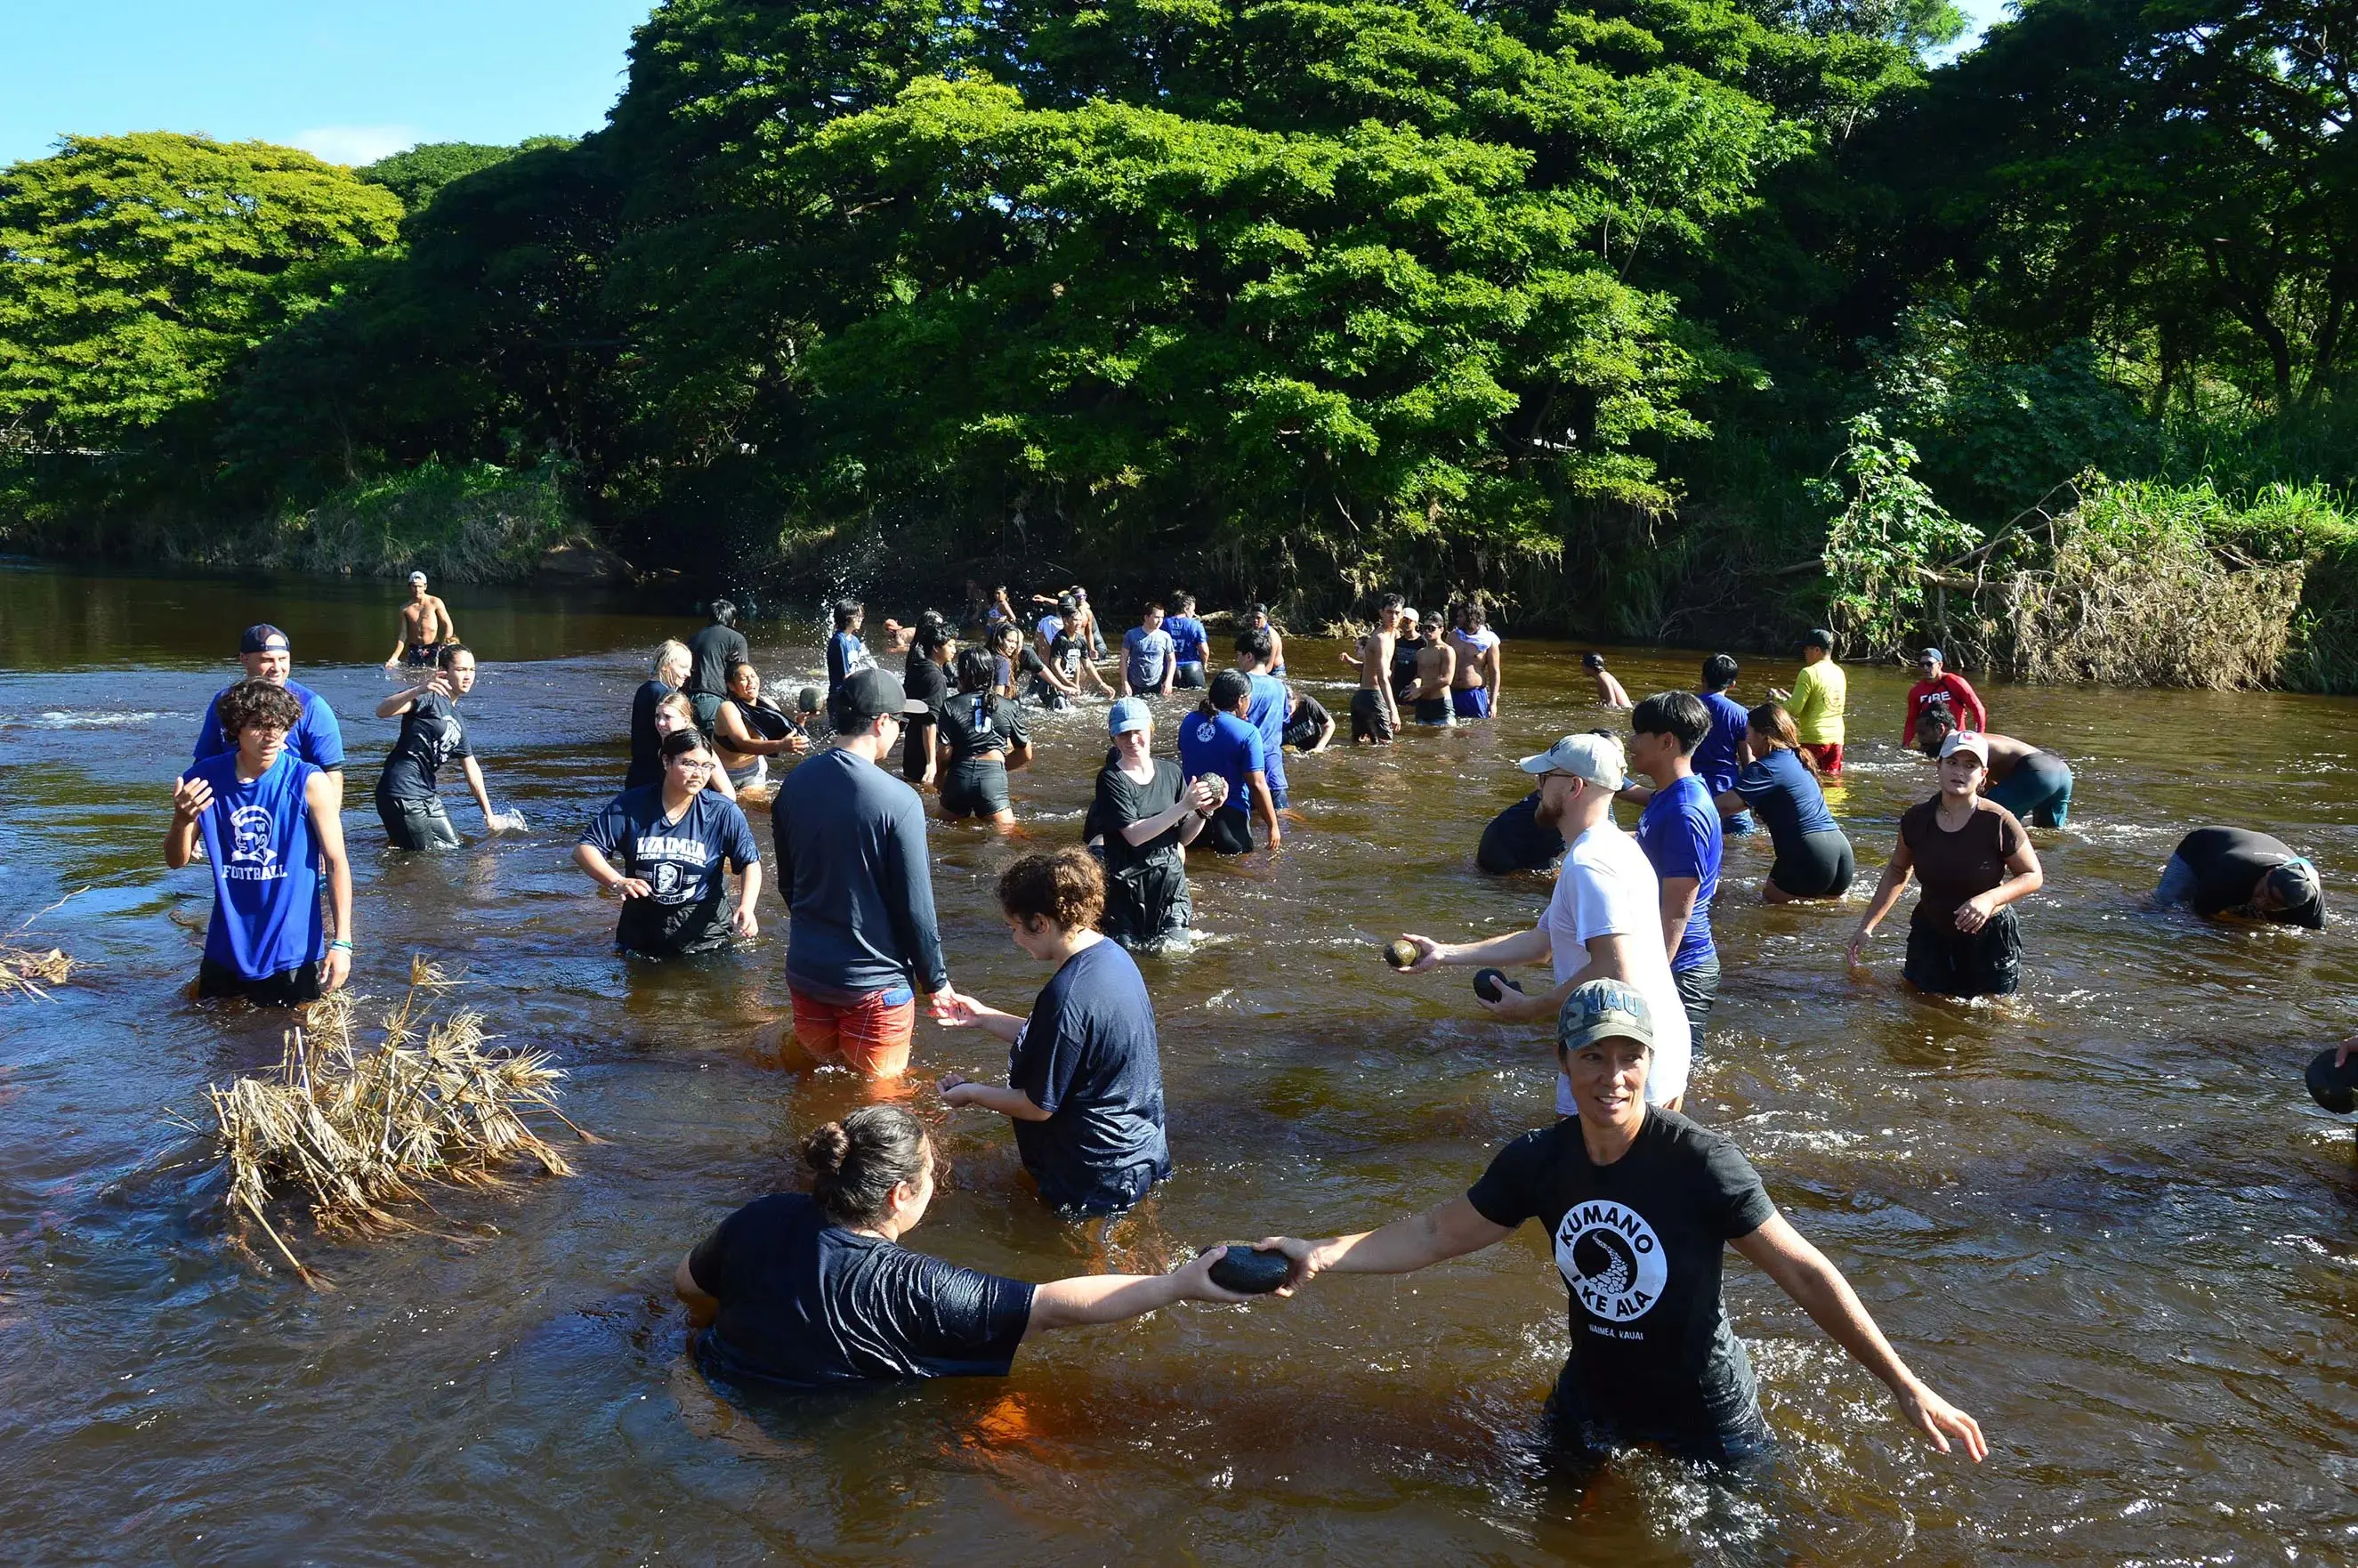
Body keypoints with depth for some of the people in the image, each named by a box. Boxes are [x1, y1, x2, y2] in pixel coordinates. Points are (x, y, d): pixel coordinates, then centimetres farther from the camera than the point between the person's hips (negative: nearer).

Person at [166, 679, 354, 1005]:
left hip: (292, 951, -3)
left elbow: (337, 863, -10)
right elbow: (177, 861, 4)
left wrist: (342, 942, -15)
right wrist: (182, 821, -19)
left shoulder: (309, 782, -12)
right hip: (226, 950, 3)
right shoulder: (206, 779, -3)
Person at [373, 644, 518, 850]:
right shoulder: (431, 697, -9)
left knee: (453, 847, 17)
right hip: (402, 793, -9)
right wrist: (419, 690, -42)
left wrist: (489, 814, 26)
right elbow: (382, 711, -25)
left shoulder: (456, 719, 17)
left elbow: (471, 768, 23)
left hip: (426, 794, 9)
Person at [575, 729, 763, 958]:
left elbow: (750, 862, -6)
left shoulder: (724, 813, -12)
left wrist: (746, 908, -24)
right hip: (641, 928, 2)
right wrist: (617, 882, -27)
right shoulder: (630, 806, -10)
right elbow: (584, 849, -9)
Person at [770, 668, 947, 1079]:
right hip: (873, 983, -5)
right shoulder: (898, 801, -20)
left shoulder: (794, 784, -1)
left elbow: (787, 883, 10)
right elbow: (915, 906, -16)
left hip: (806, 968, 5)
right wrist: (936, 980, -3)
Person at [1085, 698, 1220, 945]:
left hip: (1171, 879, 3)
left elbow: (1184, 837, 6)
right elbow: (1134, 835, -21)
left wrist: (1204, 811, -13)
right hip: (1126, 885, -3)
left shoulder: (1171, 772, 2)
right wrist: (1183, 806, -26)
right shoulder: (1111, 778, -10)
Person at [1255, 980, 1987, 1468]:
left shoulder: (1702, 1164, -29)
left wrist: (1905, 1387, -25)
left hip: (1705, 1410, -4)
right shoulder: (1538, 1160, -15)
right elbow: (1438, 1234, -6)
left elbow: (1805, 1272, -24)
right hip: (1592, 1393, 5)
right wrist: (1326, 1254, -18)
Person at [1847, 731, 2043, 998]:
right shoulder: (1917, 819, -8)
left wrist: (1990, 898, -28)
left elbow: (2033, 876, -9)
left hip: (1988, 939, -3)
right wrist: (1867, 926, 4)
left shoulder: (1998, 823, -19)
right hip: (1931, 934, 3)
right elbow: (1897, 871, 8)